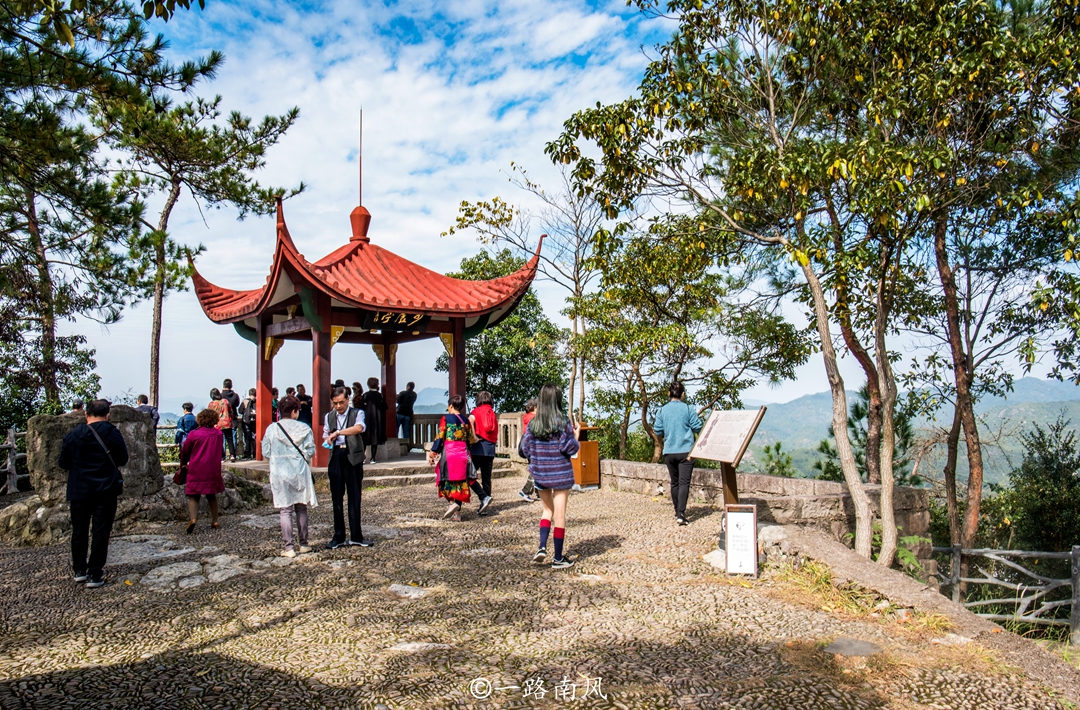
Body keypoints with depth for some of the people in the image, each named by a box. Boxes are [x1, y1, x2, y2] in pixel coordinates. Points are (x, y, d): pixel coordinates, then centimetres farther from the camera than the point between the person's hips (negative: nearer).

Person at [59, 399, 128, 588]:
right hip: (106, 492, -2)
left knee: (79, 532, 17)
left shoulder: (73, 435, -5)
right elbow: (122, 460, 1)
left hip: (79, 492, 2)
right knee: (101, 533, 3)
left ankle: (79, 571, 26)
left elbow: (63, 463, 3)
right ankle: (95, 576, 4)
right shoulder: (113, 434, -9)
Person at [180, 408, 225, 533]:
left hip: (196, 471, -3)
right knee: (212, 496, 15)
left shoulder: (194, 435, -8)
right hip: (213, 471, 3)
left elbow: (184, 452, 4)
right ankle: (215, 521, 18)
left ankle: (192, 518, -20)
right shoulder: (219, 434, 1)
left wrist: (183, 464, 21)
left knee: (193, 496, 2)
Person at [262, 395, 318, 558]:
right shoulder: (304, 428, -5)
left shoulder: (271, 429, -4)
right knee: (301, 509, 13)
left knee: (285, 511, 3)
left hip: (279, 474, -1)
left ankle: (289, 547, 3)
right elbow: (310, 451, -6)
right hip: (300, 473, 1)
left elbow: (265, 453, -1)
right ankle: (303, 544, 20)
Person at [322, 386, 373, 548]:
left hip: (353, 457, -3)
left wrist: (338, 432, -29)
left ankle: (356, 536, 11)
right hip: (336, 457, 3)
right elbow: (326, 437, 20)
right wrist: (328, 440, -4)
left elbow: (359, 428, -21)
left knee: (354, 497, 2)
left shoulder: (357, 413, 0)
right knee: (336, 498, 6)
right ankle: (339, 536, 15)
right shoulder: (329, 417, 13)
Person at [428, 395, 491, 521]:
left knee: (450, 479, 1)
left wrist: (432, 454, -2)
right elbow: (470, 439, 11)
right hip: (463, 453, 4)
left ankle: (453, 503, -17)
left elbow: (439, 437, -7)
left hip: (449, 453, -4)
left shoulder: (446, 418, -4)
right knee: (462, 480, 12)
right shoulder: (466, 420, 9)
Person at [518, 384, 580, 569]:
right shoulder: (562, 421, -12)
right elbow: (571, 448, -13)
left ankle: (542, 547, 5)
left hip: (540, 474, 3)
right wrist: (576, 435, 5)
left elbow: (523, 450, 0)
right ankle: (558, 559, 13)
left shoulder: (532, 423, -2)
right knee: (559, 514, 6)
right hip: (560, 474, -3)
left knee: (548, 510, 21)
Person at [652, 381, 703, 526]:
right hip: (686, 451, -3)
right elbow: (697, 428, -4)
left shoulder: (662, 410, 0)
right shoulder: (688, 409, -6)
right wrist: (693, 423, 17)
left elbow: (657, 431, 2)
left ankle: (678, 512, 25)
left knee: (674, 482, 16)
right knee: (684, 482, -4)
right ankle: (681, 514, -15)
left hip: (669, 452, 3)